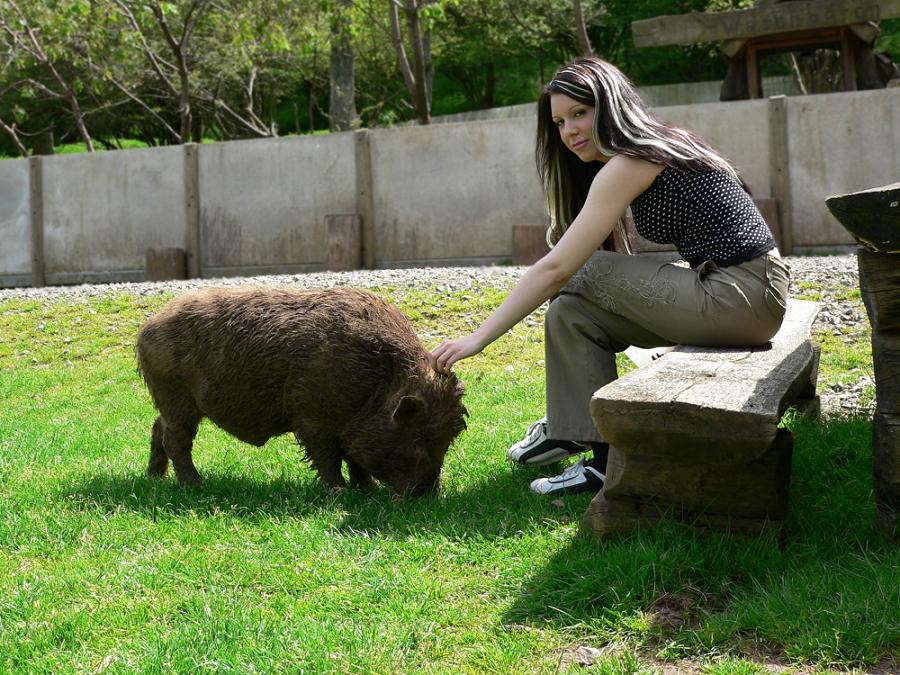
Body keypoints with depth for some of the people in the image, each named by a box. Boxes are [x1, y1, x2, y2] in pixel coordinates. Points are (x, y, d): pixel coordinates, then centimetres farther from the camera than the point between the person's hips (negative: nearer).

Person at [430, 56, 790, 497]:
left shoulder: (628, 164, -13)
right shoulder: (661, 145, 16)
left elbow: (554, 269, -16)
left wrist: (479, 338, -13)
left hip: (742, 298, -9)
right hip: (754, 294, 9)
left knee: (584, 277, -7)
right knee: (571, 311, 6)